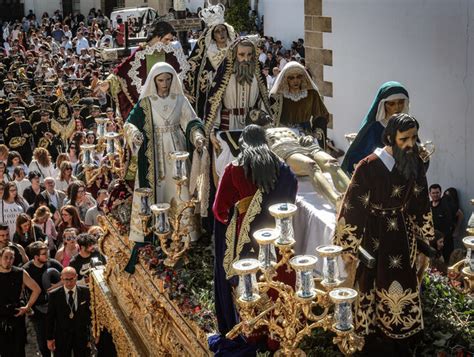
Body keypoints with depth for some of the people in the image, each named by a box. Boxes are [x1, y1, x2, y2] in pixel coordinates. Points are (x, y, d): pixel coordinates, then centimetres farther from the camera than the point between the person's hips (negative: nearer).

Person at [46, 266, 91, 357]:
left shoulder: (86, 292, -4)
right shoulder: (54, 295, -6)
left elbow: (91, 313, 1)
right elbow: (50, 318, -1)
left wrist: (92, 335, 0)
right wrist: (49, 338, 0)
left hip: (82, 336, 1)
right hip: (62, 337, -1)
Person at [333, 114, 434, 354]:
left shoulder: (415, 164, -4)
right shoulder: (370, 167, -20)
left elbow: (420, 203, 9)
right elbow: (353, 206, -15)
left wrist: (425, 237, 15)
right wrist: (348, 247, -13)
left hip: (402, 236, 5)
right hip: (375, 238, -5)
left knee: (404, 287, 12)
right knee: (374, 288, 8)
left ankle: (400, 344, 29)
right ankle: (375, 344, 24)